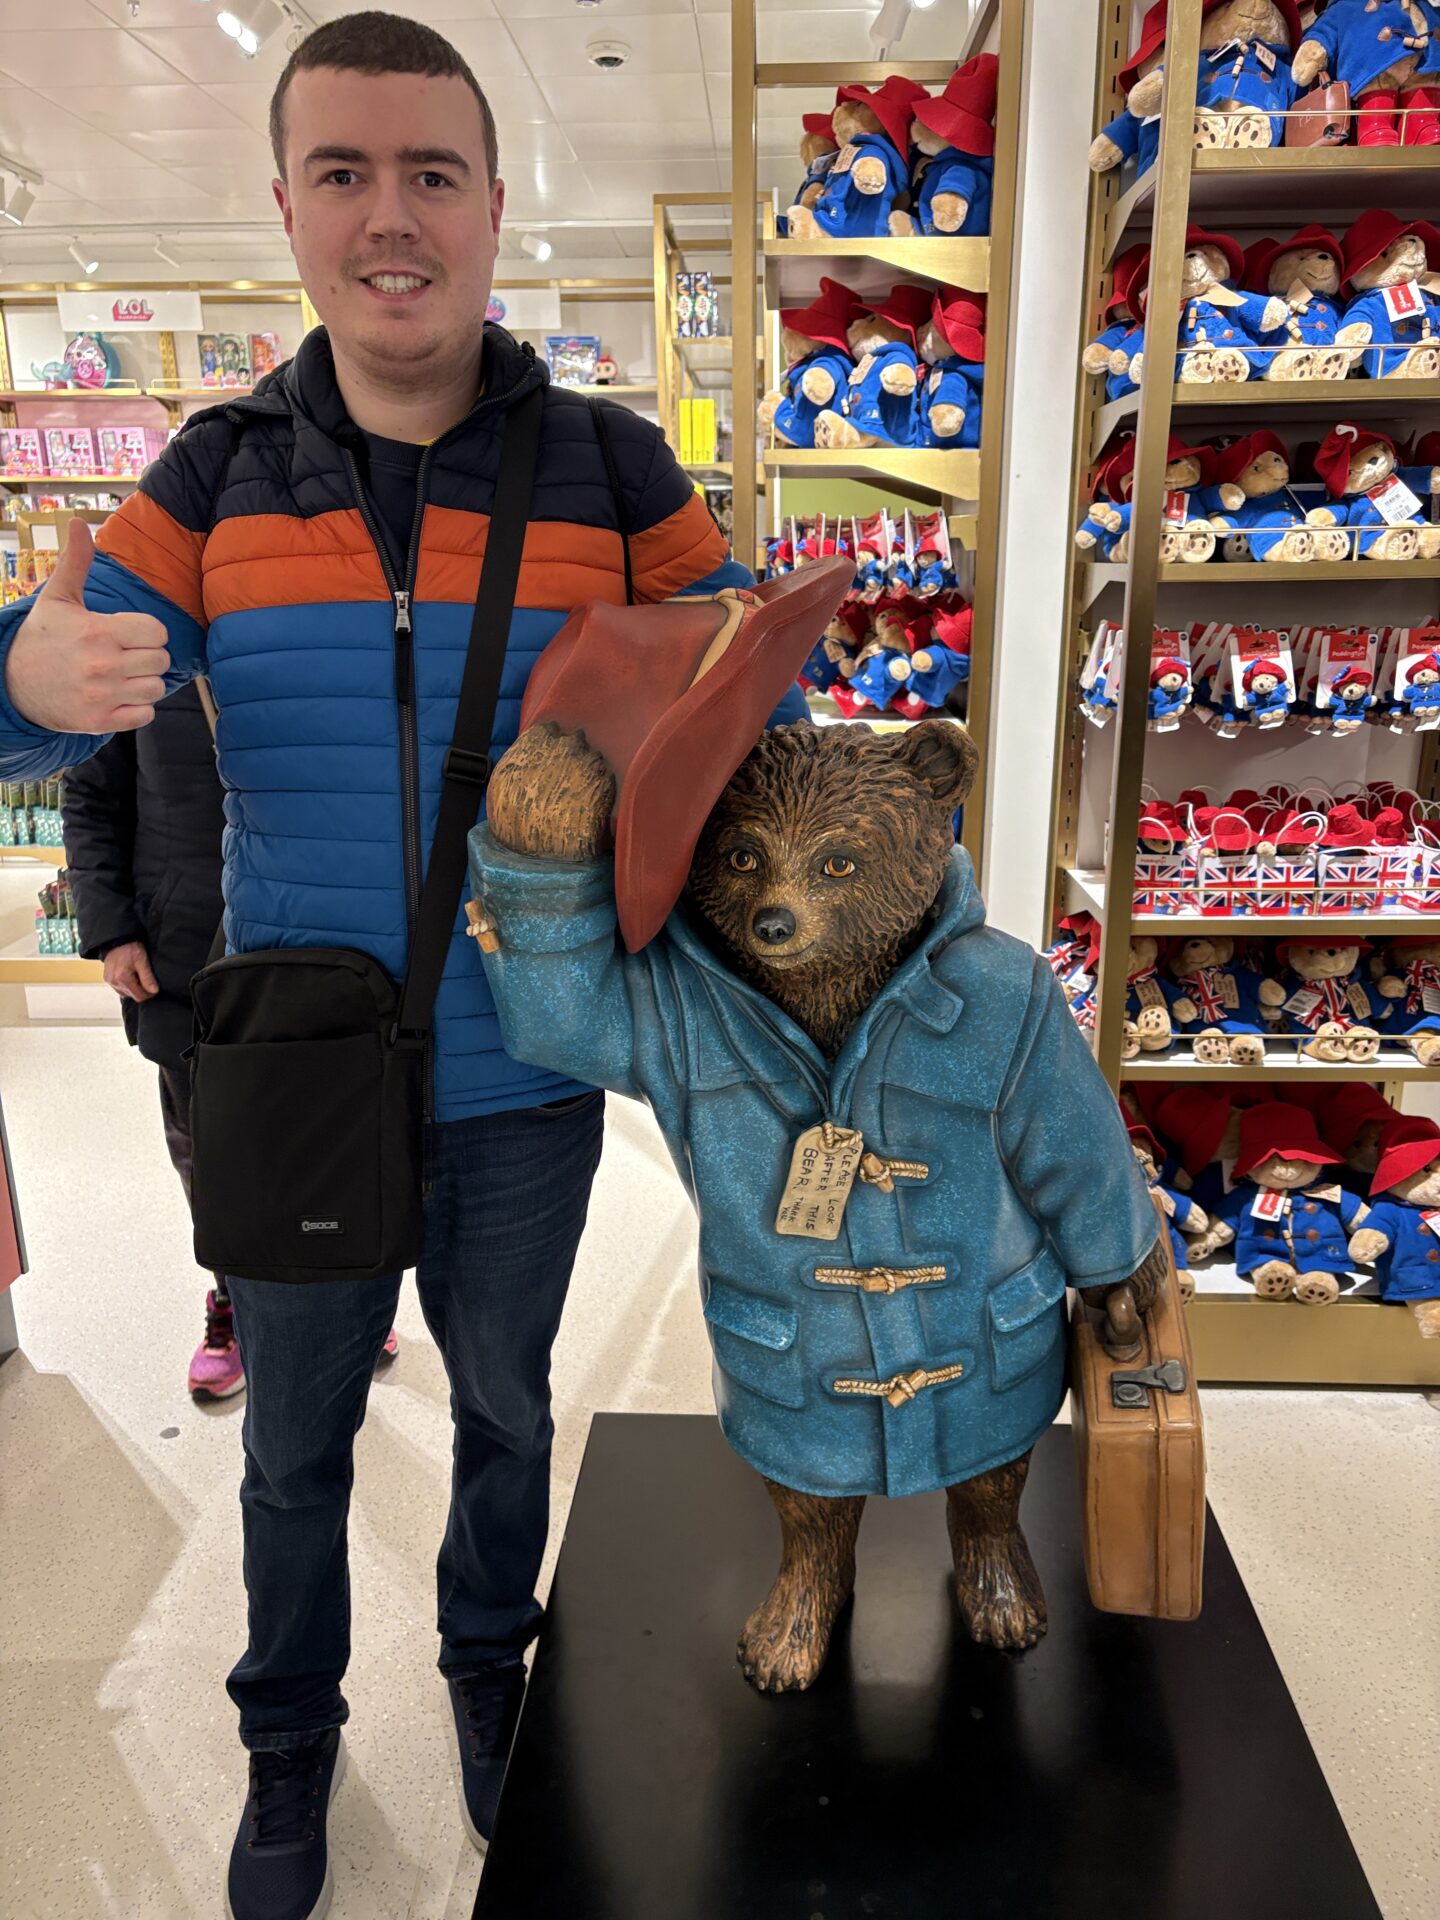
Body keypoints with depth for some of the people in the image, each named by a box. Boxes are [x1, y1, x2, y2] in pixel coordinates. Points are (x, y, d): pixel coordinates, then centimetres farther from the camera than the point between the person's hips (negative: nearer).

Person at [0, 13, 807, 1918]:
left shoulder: (610, 471, -6)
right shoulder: (217, 475, -2)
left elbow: (753, 717, -5)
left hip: (521, 1090, 0)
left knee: (506, 1411, 23)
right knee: (295, 1443, 21)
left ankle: (489, 1663, 53)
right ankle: (290, 1736, 49)